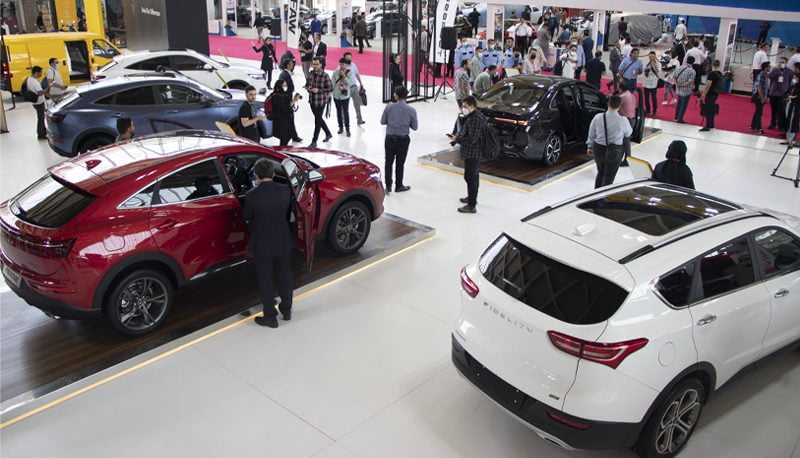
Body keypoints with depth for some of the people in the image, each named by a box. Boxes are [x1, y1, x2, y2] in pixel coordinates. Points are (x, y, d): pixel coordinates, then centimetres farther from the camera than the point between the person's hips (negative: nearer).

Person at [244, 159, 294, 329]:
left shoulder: (251, 196, -19)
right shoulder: (286, 191, -12)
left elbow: (248, 221, -3)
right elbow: (288, 214, 2)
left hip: (263, 244, -3)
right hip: (283, 241, 3)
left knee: (265, 281, 13)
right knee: (285, 276, 20)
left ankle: (270, 316, 23)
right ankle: (286, 310, 36)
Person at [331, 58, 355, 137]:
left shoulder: (349, 73, -7)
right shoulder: (336, 72, -4)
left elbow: (350, 83, -15)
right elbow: (332, 82, -2)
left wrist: (344, 76, -21)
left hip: (345, 96, -2)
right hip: (336, 95, 2)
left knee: (346, 112, -3)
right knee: (339, 112, 13)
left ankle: (347, 128, 6)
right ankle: (341, 127, 27)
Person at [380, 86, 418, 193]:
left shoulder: (389, 107, -9)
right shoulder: (411, 110, -10)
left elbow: (382, 122, -1)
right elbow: (414, 127, -3)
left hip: (390, 138, 0)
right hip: (403, 139, 0)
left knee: (389, 162, 13)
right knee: (400, 163, 12)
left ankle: (388, 185, 15)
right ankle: (399, 186, 24)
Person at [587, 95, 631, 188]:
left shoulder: (598, 117, -12)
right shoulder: (623, 121, -18)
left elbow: (591, 134, 0)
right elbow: (628, 133, 2)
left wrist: (590, 146, 16)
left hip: (598, 150, 4)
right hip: (614, 152, -4)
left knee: (600, 172, 24)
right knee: (609, 176, 10)